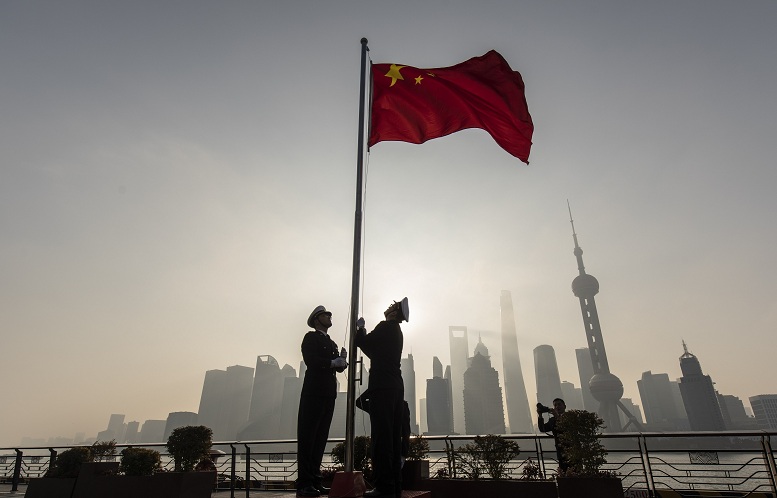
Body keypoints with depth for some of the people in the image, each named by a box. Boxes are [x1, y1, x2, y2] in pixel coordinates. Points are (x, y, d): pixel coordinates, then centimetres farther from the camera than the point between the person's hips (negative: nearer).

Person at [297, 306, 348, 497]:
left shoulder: (331, 343, 22)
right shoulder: (311, 338, 0)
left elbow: (338, 367, 15)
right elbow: (310, 361, -15)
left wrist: (342, 360, -5)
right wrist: (333, 362, -17)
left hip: (328, 394, 7)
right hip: (314, 392, -7)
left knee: (320, 438, 8)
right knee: (307, 437, -4)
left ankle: (315, 481, 13)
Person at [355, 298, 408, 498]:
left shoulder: (385, 327, -7)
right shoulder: (396, 331, 19)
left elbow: (363, 343, -4)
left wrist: (360, 328, 13)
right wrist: (362, 332, 29)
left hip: (382, 387, -9)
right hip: (395, 387, 9)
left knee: (381, 436, -8)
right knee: (393, 436, 8)